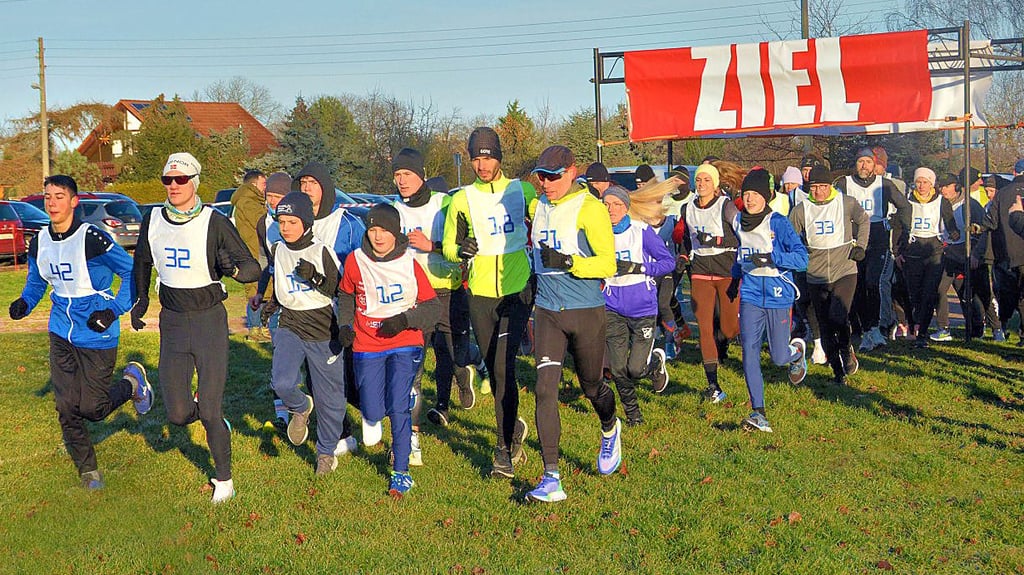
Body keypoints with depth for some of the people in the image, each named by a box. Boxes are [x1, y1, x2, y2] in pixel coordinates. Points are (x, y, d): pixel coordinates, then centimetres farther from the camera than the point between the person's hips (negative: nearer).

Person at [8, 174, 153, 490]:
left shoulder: (92, 238, -18)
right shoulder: (39, 242, 2)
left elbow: (132, 273, -12)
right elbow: (36, 281, 18)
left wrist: (113, 310, -20)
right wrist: (24, 302, -2)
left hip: (97, 334, -5)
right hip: (61, 333, 6)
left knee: (92, 409, -2)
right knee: (66, 407, 3)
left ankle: (132, 382, 29)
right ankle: (88, 470, 21)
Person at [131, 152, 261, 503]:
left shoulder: (214, 222, -11)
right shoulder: (153, 221, 2)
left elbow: (254, 268, -15)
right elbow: (142, 263, 22)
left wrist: (233, 269, -36)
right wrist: (141, 299, 16)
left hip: (209, 319, -4)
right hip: (171, 321, 4)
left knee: (210, 413, -4)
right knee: (177, 415, 1)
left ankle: (224, 480, 19)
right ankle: (211, 417, 37)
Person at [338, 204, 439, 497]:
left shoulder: (409, 264, -5)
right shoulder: (355, 261, 0)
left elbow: (431, 308, -1)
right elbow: (346, 296, 18)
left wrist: (404, 320, -17)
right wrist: (345, 324, 3)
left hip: (405, 345, -2)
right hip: (366, 347, 2)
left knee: (398, 408, -11)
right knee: (374, 411, -3)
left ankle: (401, 472, 4)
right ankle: (370, 417, 37)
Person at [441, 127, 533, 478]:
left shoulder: (522, 191, 5)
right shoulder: (463, 199, 5)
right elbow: (448, 248, 4)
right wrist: (461, 250, -18)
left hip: (517, 290, -2)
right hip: (480, 294, 2)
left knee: (503, 367, -13)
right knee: (494, 369, 10)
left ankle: (504, 448, -6)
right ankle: (513, 426, 34)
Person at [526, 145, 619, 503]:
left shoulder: (589, 208, -11)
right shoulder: (540, 205, 9)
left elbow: (608, 263, -16)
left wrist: (568, 262, -28)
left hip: (586, 312, -4)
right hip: (548, 313, 5)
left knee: (591, 386, 12)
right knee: (545, 389, -8)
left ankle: (610, 431, 47)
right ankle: (551, 478, -8)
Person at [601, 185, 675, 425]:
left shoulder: (642, 231, -8)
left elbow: (669, 261, -5)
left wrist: (636, 268, -17)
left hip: (643, 309, -3)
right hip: (613, 309, 3)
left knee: (636, 369, -7)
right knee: (617, 369, -1)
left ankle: (656, 362, 29)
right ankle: (632, 412, 24)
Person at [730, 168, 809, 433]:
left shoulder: (778, 223, -10)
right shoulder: (738, 222, 7)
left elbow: (802, 257, -15)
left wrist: (770, 257, -26)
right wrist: (735, 278, 32)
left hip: (778, 294, -4)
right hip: (750, 294, 4)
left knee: (778, 358, 2)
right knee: (749, 351, -10)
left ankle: (798, 351, 40)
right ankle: (758, 412, -8)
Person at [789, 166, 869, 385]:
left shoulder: (846, 203, -1)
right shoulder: (801, 210, 0)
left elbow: (864, 220, 17)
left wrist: (860, 246, 8)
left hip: (845, 273, -2)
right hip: (816, 277, 2)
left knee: (838, 317, -20)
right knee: (825, 327, 5)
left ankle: (846, 349, 12)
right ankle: (838, 371, 20)